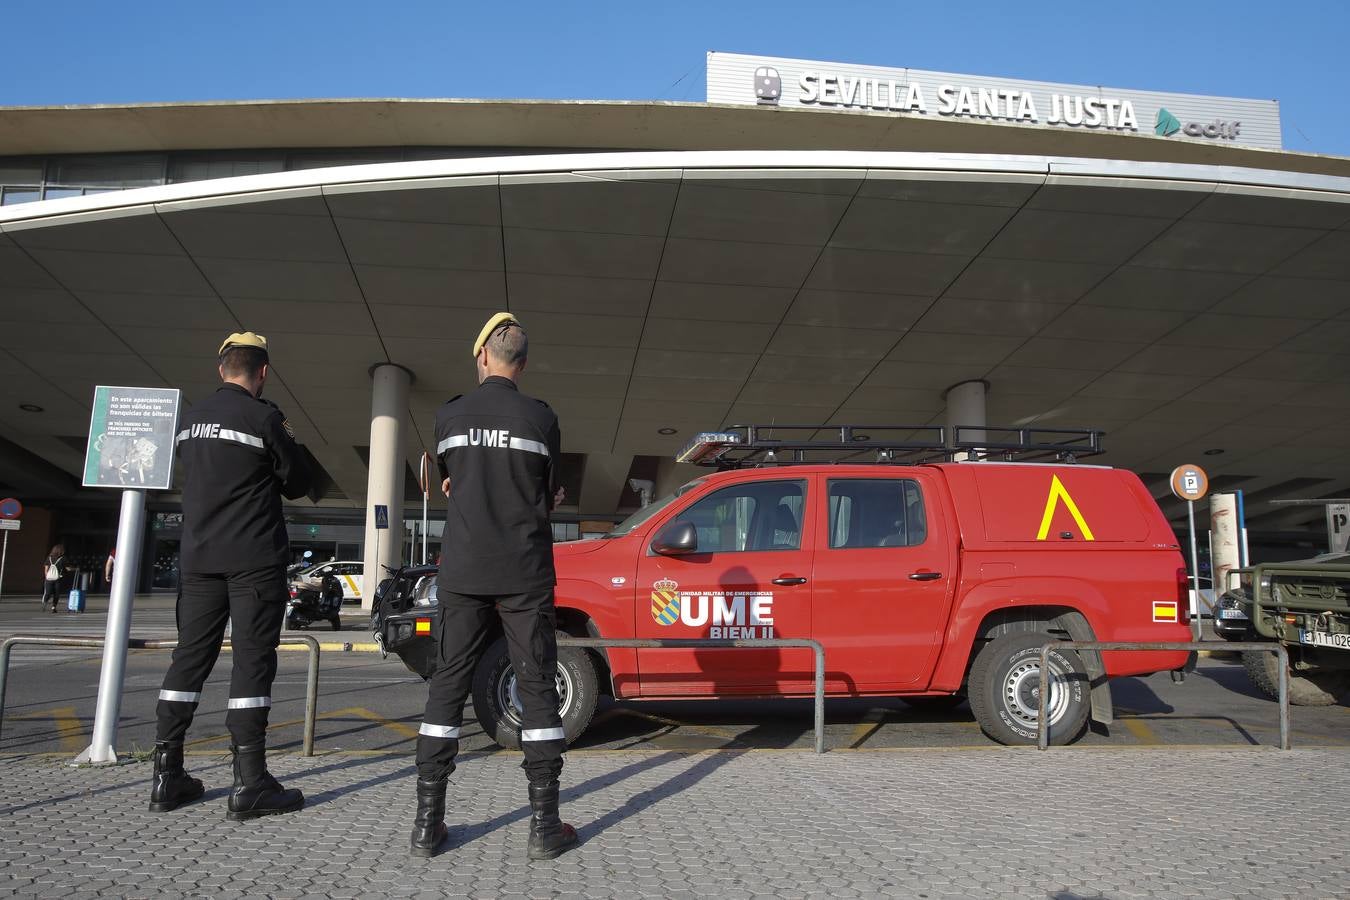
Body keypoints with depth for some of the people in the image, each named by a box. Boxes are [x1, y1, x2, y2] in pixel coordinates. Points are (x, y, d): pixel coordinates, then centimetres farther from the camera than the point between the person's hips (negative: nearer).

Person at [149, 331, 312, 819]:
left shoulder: (191, 418, 11)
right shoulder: (264, 417, -9)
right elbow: (297, 484, -3)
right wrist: (286, 442, 14)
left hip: (198, 556, 6)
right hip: (255, 558, -6)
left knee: (190, 659, 10)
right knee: (253, 661, -4)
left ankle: (167, 778, 13)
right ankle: (249, 785, -4)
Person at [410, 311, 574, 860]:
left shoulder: (449, 417, 3)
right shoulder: (541, 419, -2)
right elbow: (547, 496, 6)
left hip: (463, 572, 2)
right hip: (525, 573, -2)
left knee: (447, 686, 8)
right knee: (537, 688, 3)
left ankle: (428, 822, 9)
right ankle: (545, 824, 4)